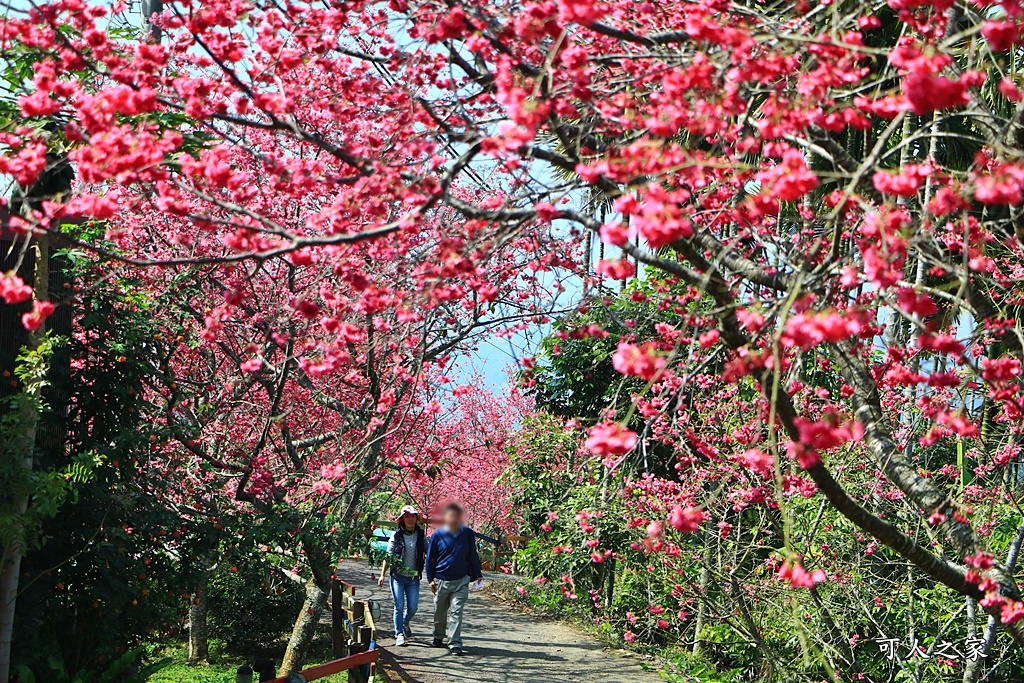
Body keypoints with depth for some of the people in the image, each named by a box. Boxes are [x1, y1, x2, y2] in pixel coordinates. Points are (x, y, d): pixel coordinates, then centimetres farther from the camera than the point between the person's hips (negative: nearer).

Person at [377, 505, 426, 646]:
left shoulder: (421, 535, 3)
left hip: (413, 577, 2)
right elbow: (388, 556, 0)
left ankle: (405, 624, 34)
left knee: (413, 607, 3)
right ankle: (399, 634, 7)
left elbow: (428, 553, 7)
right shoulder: (396, 535, -3)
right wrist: (382, 575, -4)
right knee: (399, 606, -5)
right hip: (398, 576, -2)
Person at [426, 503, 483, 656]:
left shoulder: (467, 534, -1)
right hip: (441, 580, 1)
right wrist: (431, 579, 2)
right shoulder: (438, 535, -3)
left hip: (461, 581, -1)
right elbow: (430, 558, 5)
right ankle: (438, 637, 36)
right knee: (440, 612, 15)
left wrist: (477, 574, 8)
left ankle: (455, 644, -8)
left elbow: (473, 556, 10)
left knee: (456, 612, -8)